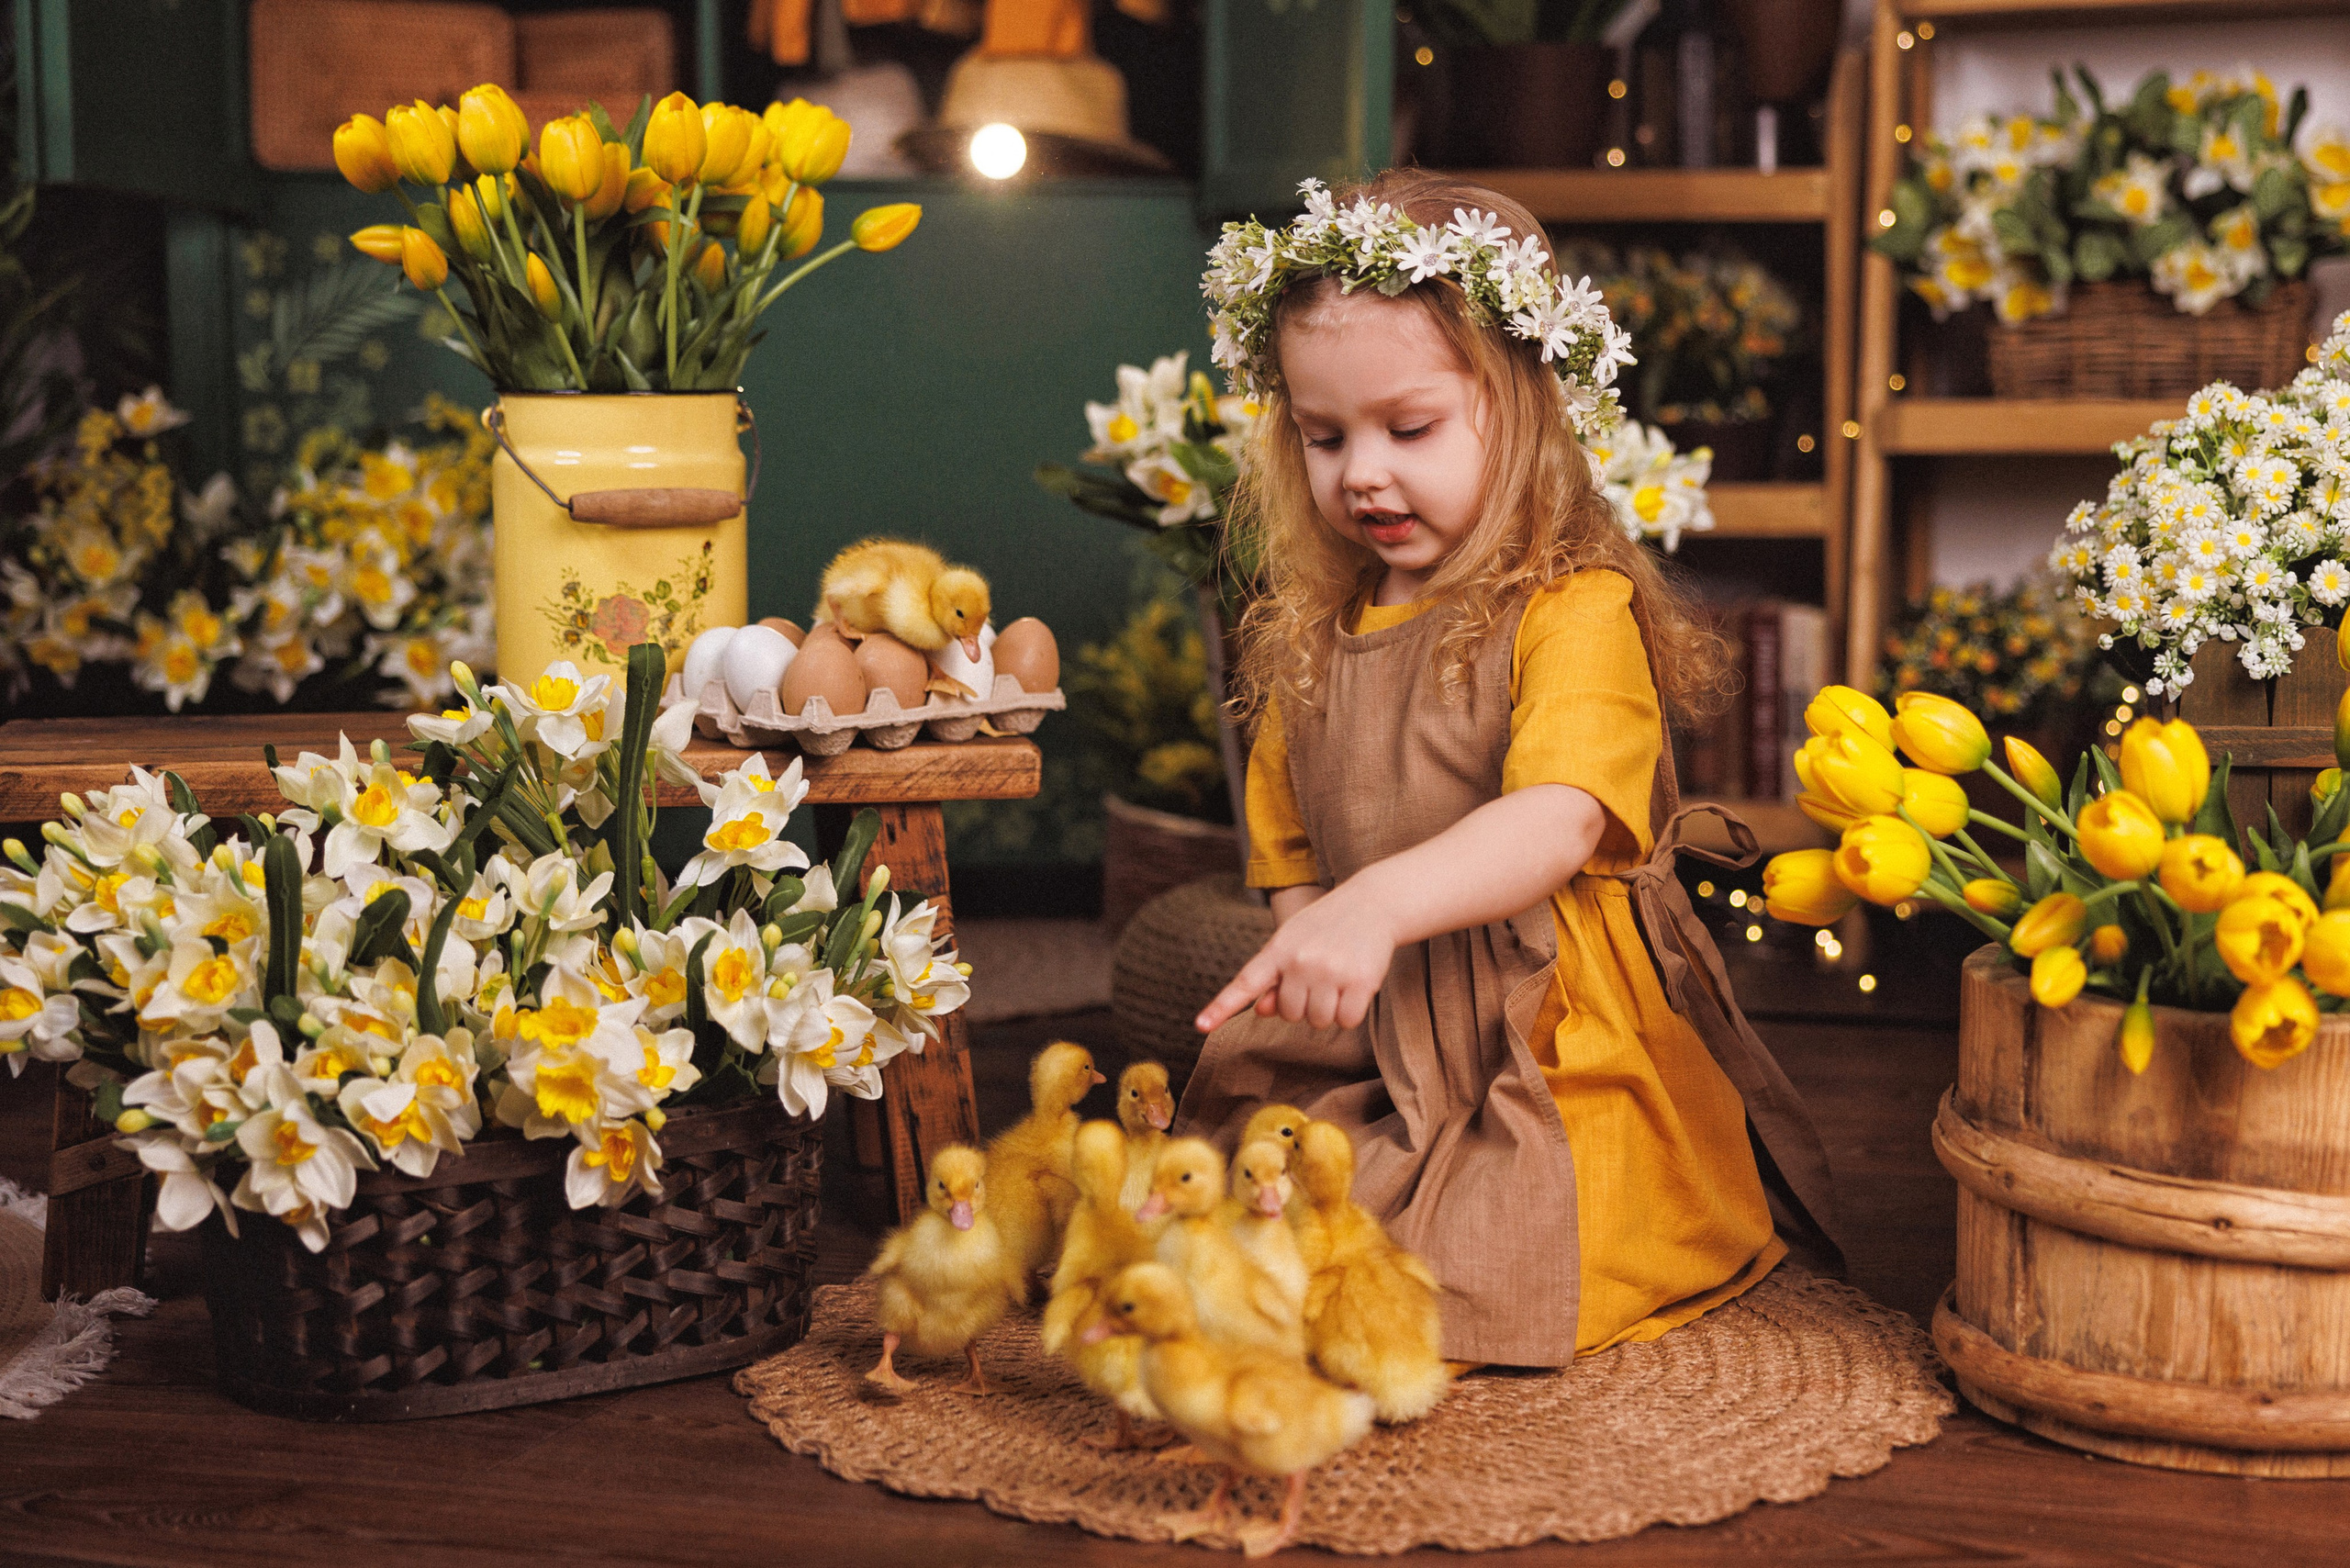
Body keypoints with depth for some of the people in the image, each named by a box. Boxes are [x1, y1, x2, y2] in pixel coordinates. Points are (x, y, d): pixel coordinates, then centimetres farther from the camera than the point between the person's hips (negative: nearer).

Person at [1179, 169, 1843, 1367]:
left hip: (1563, 1063, -6)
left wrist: (1379, 906, -43)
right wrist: (1303, 959, -1)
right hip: (1371, 1055, 6)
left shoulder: (1575, 615, -10)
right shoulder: (1309, 641, 12)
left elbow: (1559, 821, -27)